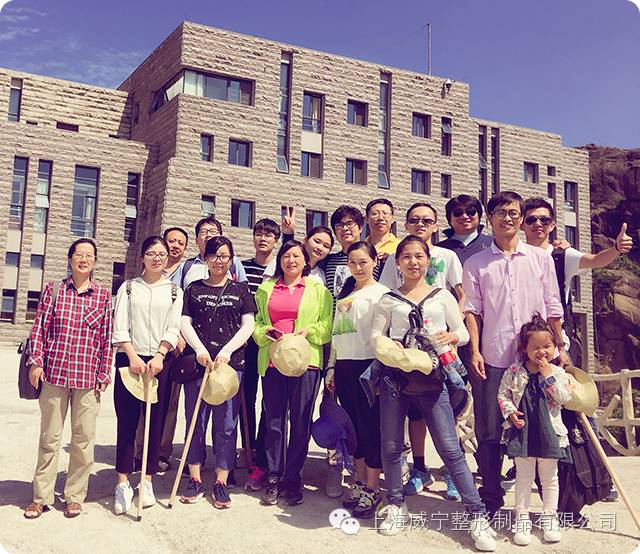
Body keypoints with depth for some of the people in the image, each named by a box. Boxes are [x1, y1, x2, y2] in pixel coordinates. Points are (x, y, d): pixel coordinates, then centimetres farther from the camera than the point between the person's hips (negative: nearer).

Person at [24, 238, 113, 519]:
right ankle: (41, 496, 19)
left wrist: (105, 372, 2)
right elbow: (39, 329, 5)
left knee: (83, 438, 5)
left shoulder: (104, 295, 5)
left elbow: (107, 337, 6)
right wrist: (36, 362, -3)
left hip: (88, 377, 0)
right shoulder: (53, 290, 5)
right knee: (49, 437, 7)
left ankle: (74, 496, 19)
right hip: (54, 373, 0)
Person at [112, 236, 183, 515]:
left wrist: (159, 356, -12)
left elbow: (173, 328, 2)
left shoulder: (174, 291, 11)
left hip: (160, 361, 1)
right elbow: (119, 327, 1)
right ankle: (123, 483, 2)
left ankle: (147, 480, 11)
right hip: (130, 359, 0)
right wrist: (133, 356, -11)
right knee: (126, 421, -2)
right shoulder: (128, 287, 10)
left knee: (156, 421, 2)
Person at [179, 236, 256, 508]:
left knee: (226, 423, 1)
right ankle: (195, 479, 13)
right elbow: (185, 323, 6)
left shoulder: (240, 289, 11)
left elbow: (248, 325, 4)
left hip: (230, 362, -1)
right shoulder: (194, 289, 13)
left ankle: (221, 481, 9)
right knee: (196, 420, 3)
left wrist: (227, 350, -10)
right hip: (198, 361, 1)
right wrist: (199, 349, -11)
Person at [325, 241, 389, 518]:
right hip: (344, 367, 7)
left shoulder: (381, 293, -3)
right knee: (355, 425, 11)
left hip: (368, 366, -6)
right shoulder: (345, 293, 18)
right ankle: (359, 483, 22)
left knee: (371, 425, -2)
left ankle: (372, 490, 5)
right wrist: (332, 368, 16)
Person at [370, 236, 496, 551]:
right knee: (391, 446, 8)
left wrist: (450, 336, -13)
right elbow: (375, 334, 7)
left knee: (450, 448, -5)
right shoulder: (389, 300, 9)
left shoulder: (442, 296, 9)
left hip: (432, 378, -1)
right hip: (394, 376, 2)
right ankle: (395, 505, 28)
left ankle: (478, 516, 0)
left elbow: (463, 333, 9)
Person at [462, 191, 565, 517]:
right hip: (492, 358, 0)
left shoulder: (540, 258, 10)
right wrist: (475, 352, -5)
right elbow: (472, 310, 3)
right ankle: (491, 499, 18)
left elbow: (552, 307, 11)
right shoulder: (476, 264, 7)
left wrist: (560, 348, 7)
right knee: (489, 432, 4)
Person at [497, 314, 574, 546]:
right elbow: (503, 394, 1)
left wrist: (548, 376, -18)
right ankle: (522, 518, 17)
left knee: (549, 477, 13)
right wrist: (510, 412, -15)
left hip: (549, 433, 1)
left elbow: (564, 398, -13)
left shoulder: (557, 373, -3)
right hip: (522, 431, -1)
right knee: (523, 477, 8)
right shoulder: (513, 373, -4)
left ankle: (549, 517, 27)